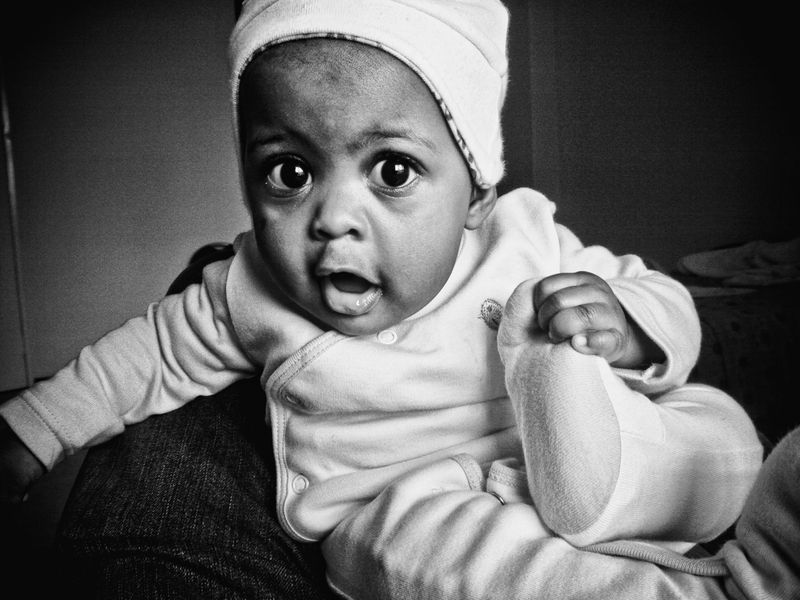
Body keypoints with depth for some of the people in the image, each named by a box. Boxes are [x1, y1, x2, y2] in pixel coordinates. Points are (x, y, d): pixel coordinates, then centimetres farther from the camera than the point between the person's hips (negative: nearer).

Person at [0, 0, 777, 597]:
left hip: (556, 474, 2)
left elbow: (663, 302, -1)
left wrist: (624, 325, -26)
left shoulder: (525, 248, -12)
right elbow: (162, 347, 10)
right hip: (390, 505, 0)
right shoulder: (251, 291, -8)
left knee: (722, 430, -14)